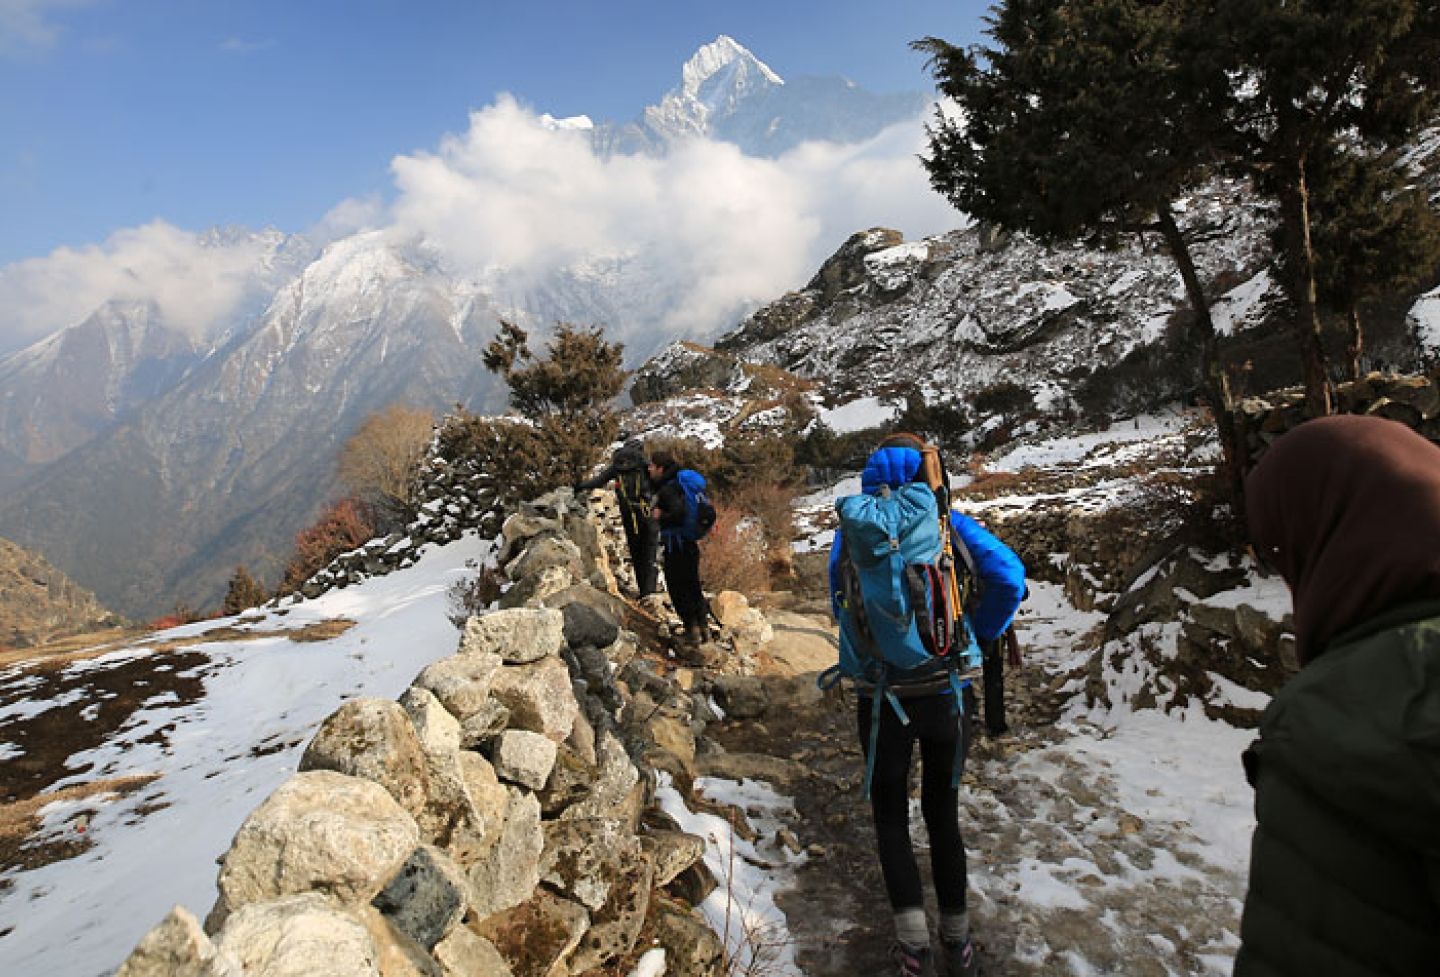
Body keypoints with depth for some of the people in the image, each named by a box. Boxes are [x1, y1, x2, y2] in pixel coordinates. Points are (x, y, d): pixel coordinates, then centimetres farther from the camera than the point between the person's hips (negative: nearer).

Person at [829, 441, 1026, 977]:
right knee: (942, 812, 21)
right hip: (948, 691, 1)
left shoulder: (852, 530, -4)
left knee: (889, 815, 18)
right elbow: (1009, 576, -12)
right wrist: (976, 636, 0)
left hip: (880, 698, -1)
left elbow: (840, 604, -2)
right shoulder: (948, 521, -4)